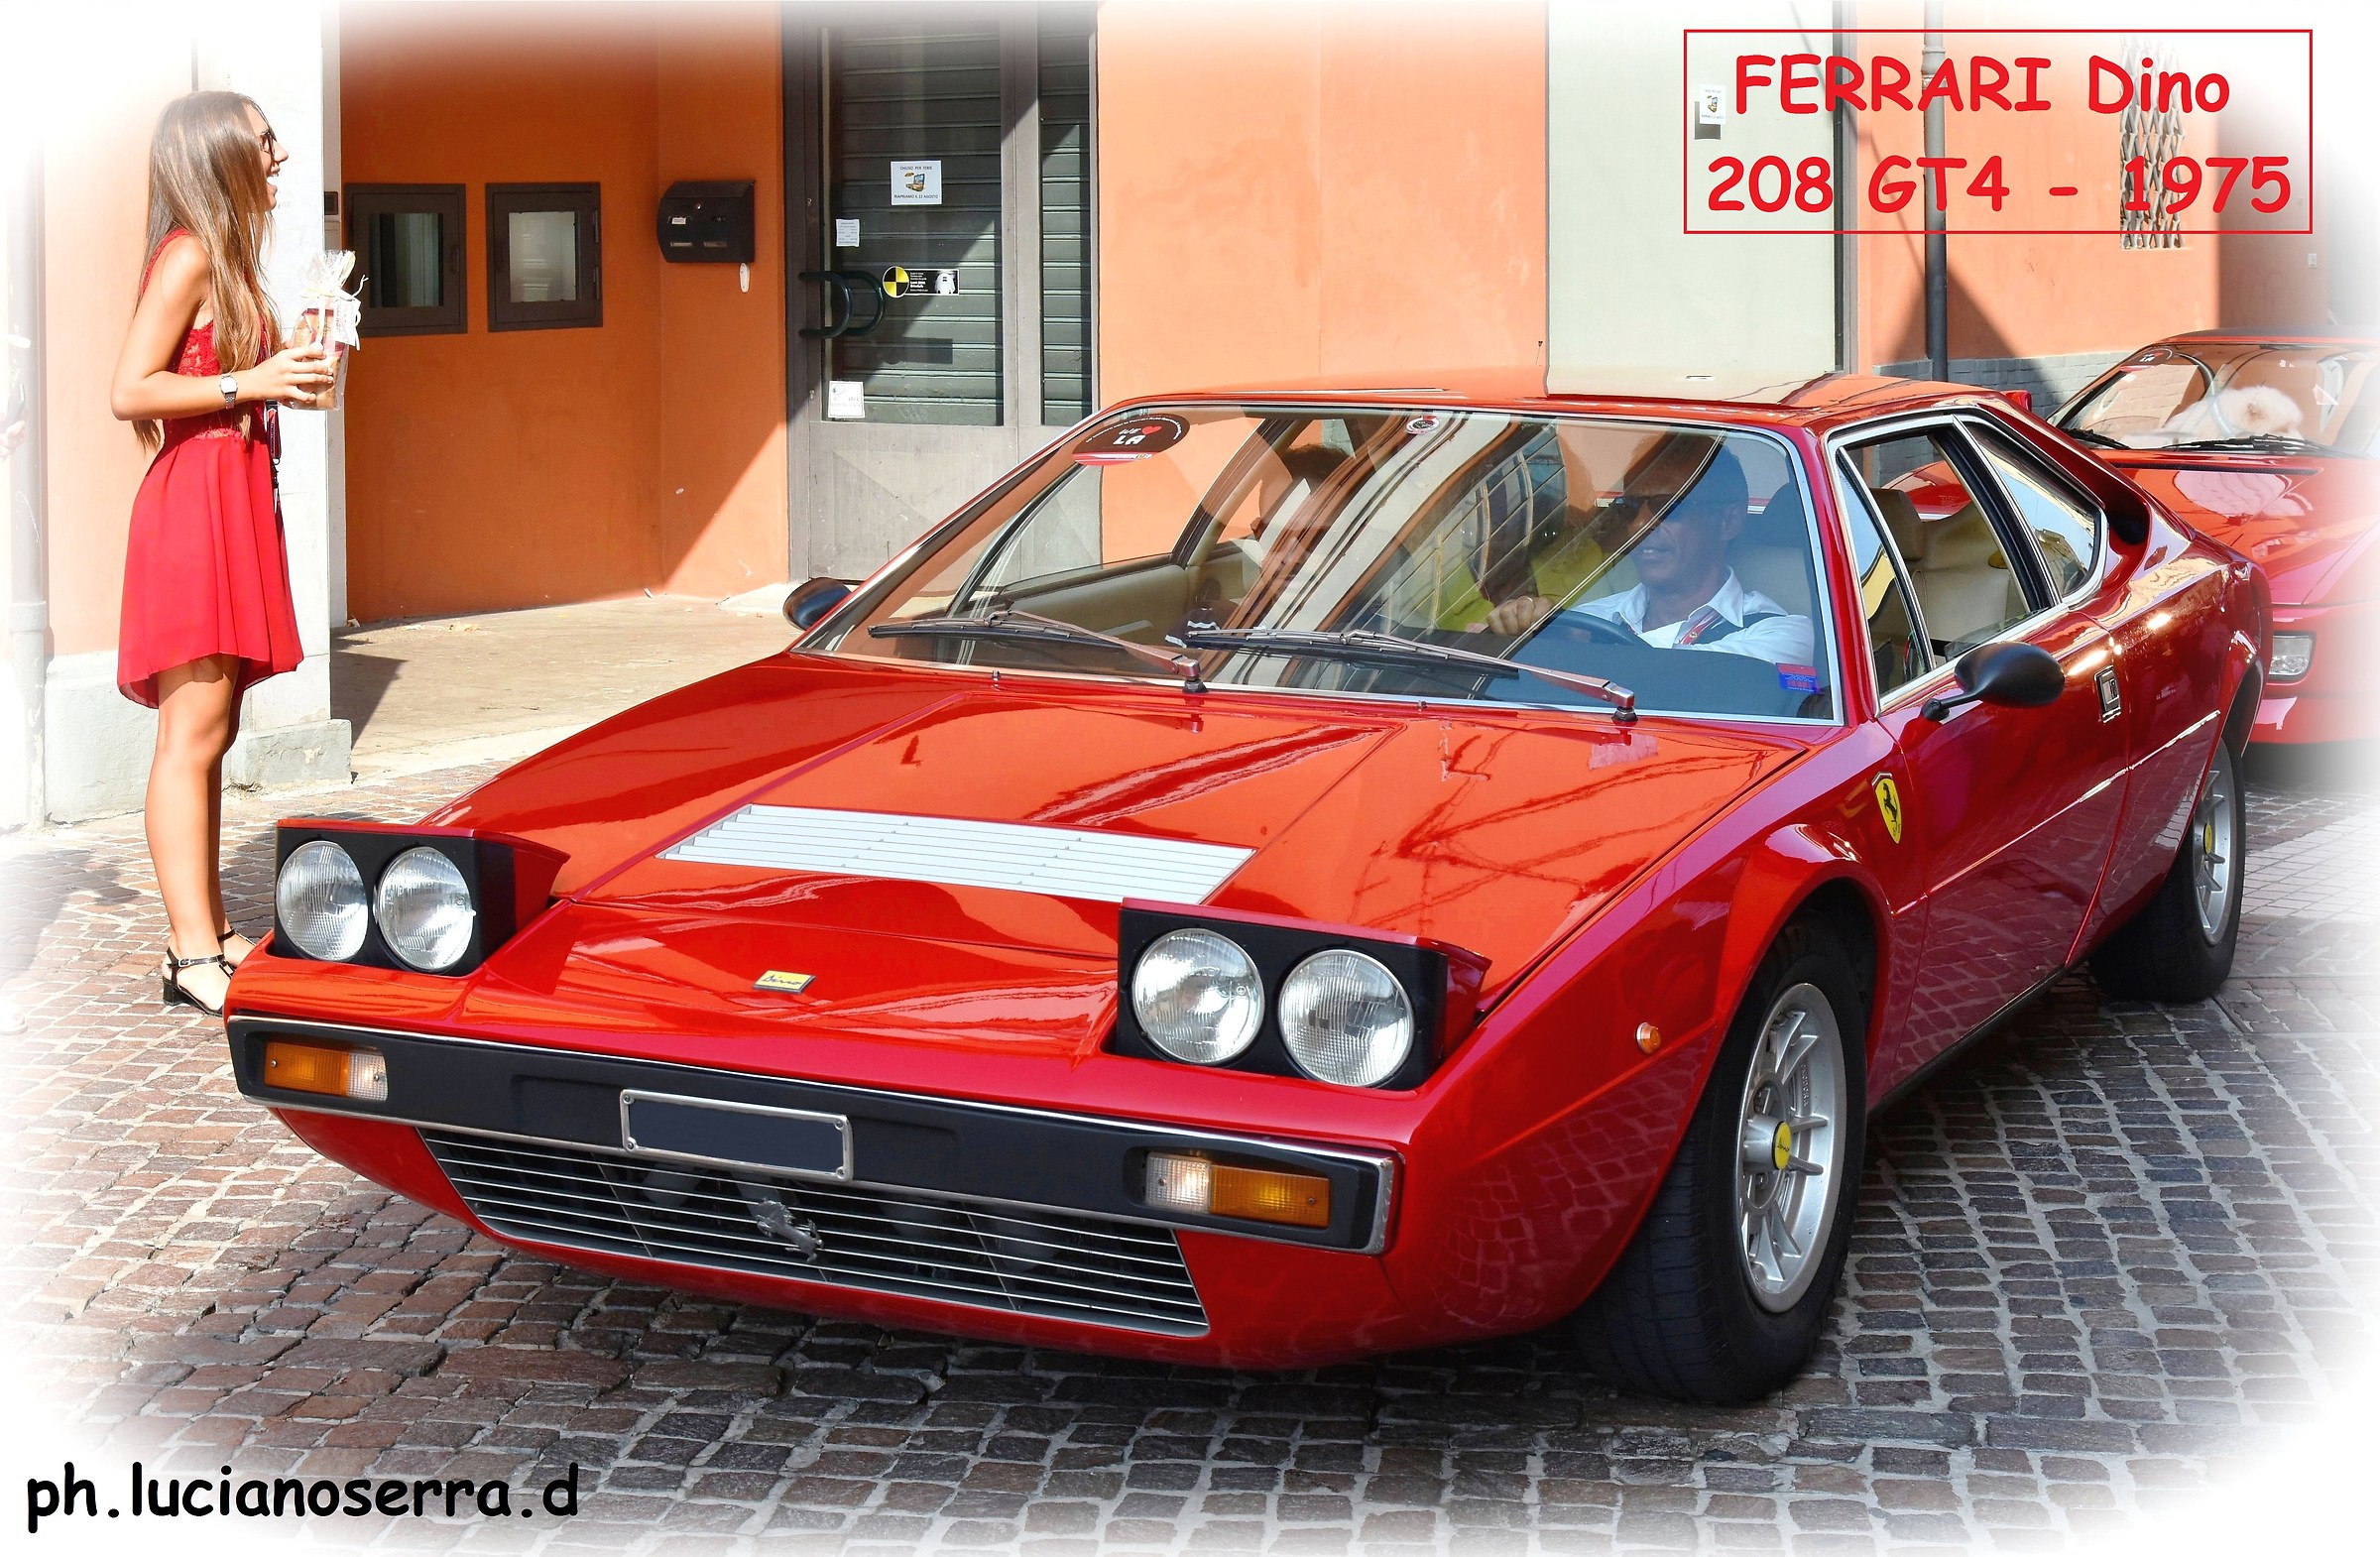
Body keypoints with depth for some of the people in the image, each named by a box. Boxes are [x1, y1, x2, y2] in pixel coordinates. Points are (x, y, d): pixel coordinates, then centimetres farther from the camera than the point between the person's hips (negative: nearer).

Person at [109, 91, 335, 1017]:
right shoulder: (191, 256, -11)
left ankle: (208, 934, 15)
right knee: (191, 735, -11)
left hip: (233, 500, 10)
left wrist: (284, 369, 10)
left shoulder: (225, 260, 18)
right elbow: (129, 392, -17)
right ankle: (193, 957, -12)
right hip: (197, 499, -10)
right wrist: (251, 382, -18)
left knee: (209, 734, 11)